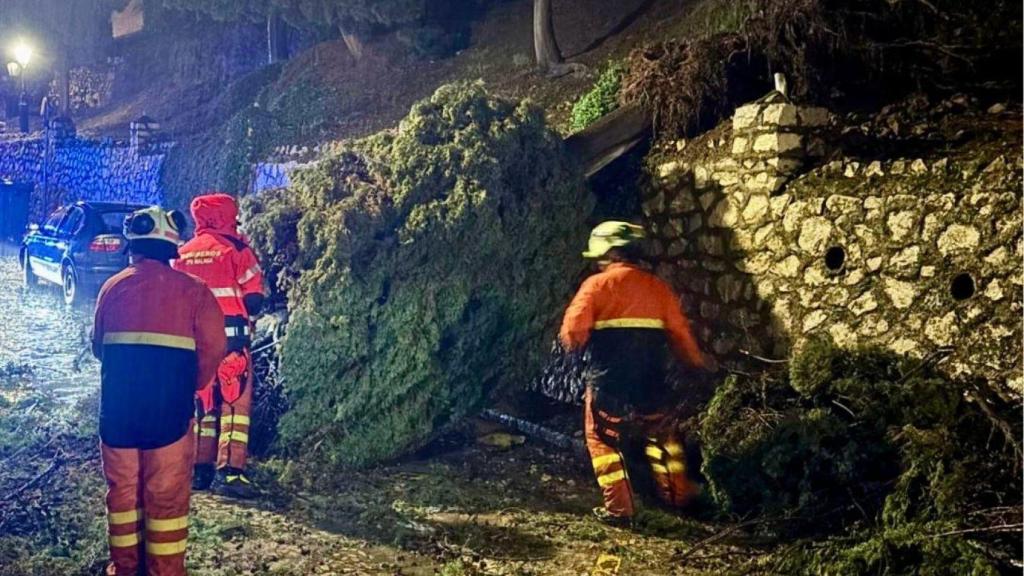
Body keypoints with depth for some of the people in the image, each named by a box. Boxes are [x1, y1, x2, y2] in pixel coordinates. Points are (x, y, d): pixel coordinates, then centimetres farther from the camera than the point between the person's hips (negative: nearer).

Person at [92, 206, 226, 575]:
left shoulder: (113, 286, 3)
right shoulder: (191, 289, -3)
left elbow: (98, 345, 11)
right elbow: (213, 347, -8)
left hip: (118, 404, 2)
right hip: (169, 406, -2)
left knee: (122, 486, 16)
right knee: (167, 493, 6)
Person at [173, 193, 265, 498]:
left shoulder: (182, 254, 10)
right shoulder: (235, 248, -5)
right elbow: (254, 296, -8)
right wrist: (246, 316, 11)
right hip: (230, 335, -5)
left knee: (203, 402, 15)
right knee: (235, 402, -3)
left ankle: (200, 468, 17)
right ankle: (229, 472, -9)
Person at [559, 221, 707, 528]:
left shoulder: (598, 284, -7)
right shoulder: (658, 287, 5)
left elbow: (573, 333, -13)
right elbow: (680, 332, 8)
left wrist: (573, 342, 11)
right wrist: (696, 361, 24)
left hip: (608, 383, -4)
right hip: (651, 384, 4)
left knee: (605, 442, 10)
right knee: (661, 435, 23)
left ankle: (619, 508, 8)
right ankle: (678, 494, 29)